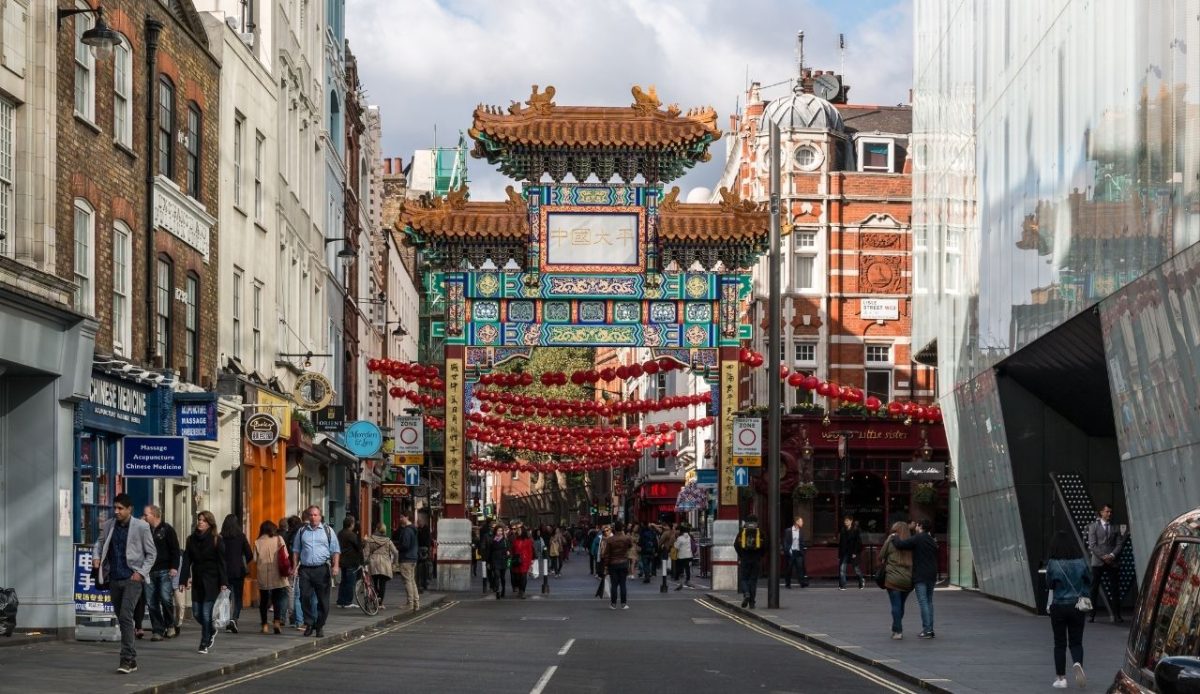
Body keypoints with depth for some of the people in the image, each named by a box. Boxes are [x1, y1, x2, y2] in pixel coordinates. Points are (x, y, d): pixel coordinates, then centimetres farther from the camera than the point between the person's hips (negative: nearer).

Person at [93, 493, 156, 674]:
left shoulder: (141, 527, -5)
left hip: (132, 578, -5)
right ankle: (132, 659, 19)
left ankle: (127, 659, -18)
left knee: (125, 616, -17)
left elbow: (151, 553, 0)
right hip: (114, 578, 5)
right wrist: (96, 557, -4)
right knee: (121, 619, 10)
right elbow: (99, 544, 17)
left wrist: (141, 572, -11)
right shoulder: (108, 525, 7)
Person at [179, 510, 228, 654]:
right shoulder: (192, 539, 7)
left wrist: (223, 583, -12)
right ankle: (211, 631, 34)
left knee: (206, 613, -6)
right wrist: (184, 579, -4)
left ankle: (204, 644, 4)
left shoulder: (216, 540, -4)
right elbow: (187, 560, 6)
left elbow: (222, 563, -6)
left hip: (211, 582, -5)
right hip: (197, 581, 5)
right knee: (196, 613, 8)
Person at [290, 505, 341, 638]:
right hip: (305, 569, 1)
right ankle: (309, 624, 4)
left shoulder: (328, 531, 9)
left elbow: (335, 550, 6)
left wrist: (336, 566, -7)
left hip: (322, 569, -1)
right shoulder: (302, 531, 14)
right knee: (305, 597, -8)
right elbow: (296, 550, 18)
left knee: (323, 600, 1)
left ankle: (320, 626, 11)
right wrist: (295, 567, 8)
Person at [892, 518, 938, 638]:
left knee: (923, 602, -8)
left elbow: (901, 545, -17)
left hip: (920, 576, -8)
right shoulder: (932, 541, 15)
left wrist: (893, 539, -1)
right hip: (931, 575, 8)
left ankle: (926, 630, -12)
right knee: (929, 602, 13)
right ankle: (930, 629, 13)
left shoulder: (918, 538, -11)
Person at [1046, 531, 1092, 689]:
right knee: (1076, 642, 11)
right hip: (1077, 606, 2)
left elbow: (1049, 584, -2)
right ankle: (1077, 664, -18)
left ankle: (1061, 678, 11)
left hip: (1058, 607, -2)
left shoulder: (1053, 564, -15)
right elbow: (1089, 581, 4)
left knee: (1060, 643, 10)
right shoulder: (1080, 562, -7)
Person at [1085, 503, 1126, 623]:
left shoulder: (1115, 528, 12)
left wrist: (1112, 555, -10)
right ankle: (1091, 615, 0)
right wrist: (1103, 557, -12)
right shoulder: (1093, 526, 6)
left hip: (1112, 562, 2)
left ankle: (1117, 615, 1)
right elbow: (1092, 545, -2)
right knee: (1094, 589, -2)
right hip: (1097, 562, -2)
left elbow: (1120, 544, 6)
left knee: (1115, 589, -1)